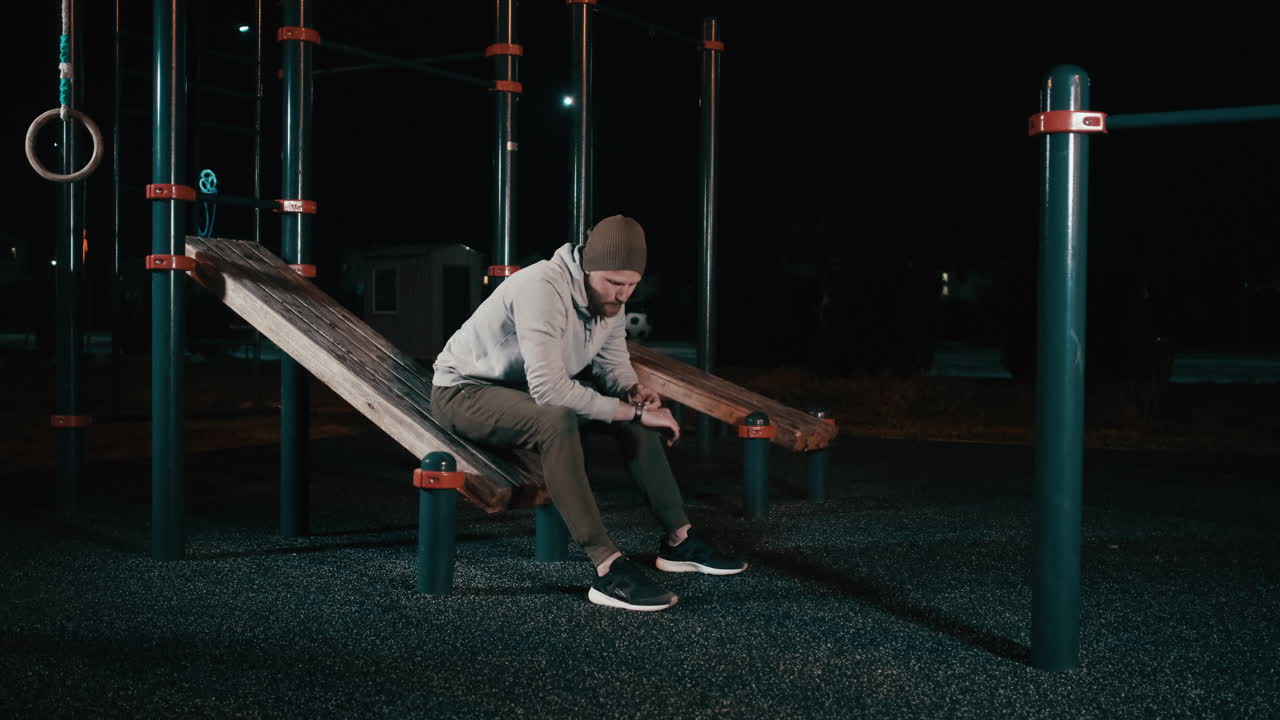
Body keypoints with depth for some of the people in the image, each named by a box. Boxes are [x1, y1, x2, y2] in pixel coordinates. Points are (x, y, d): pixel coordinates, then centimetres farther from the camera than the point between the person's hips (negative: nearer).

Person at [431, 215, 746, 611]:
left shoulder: (609, 298, -5)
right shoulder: (542, 289, -32)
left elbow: (613, 367, 6)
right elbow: (548, 389, -39)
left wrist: (633, 392, -19)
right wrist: (633, 411, -33)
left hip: (529, 388, 9)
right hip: (464, 392, -9)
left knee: (635, 410, -5)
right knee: (557, 421, -38)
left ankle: (678, 541, 1)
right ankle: (609, 570, -38)